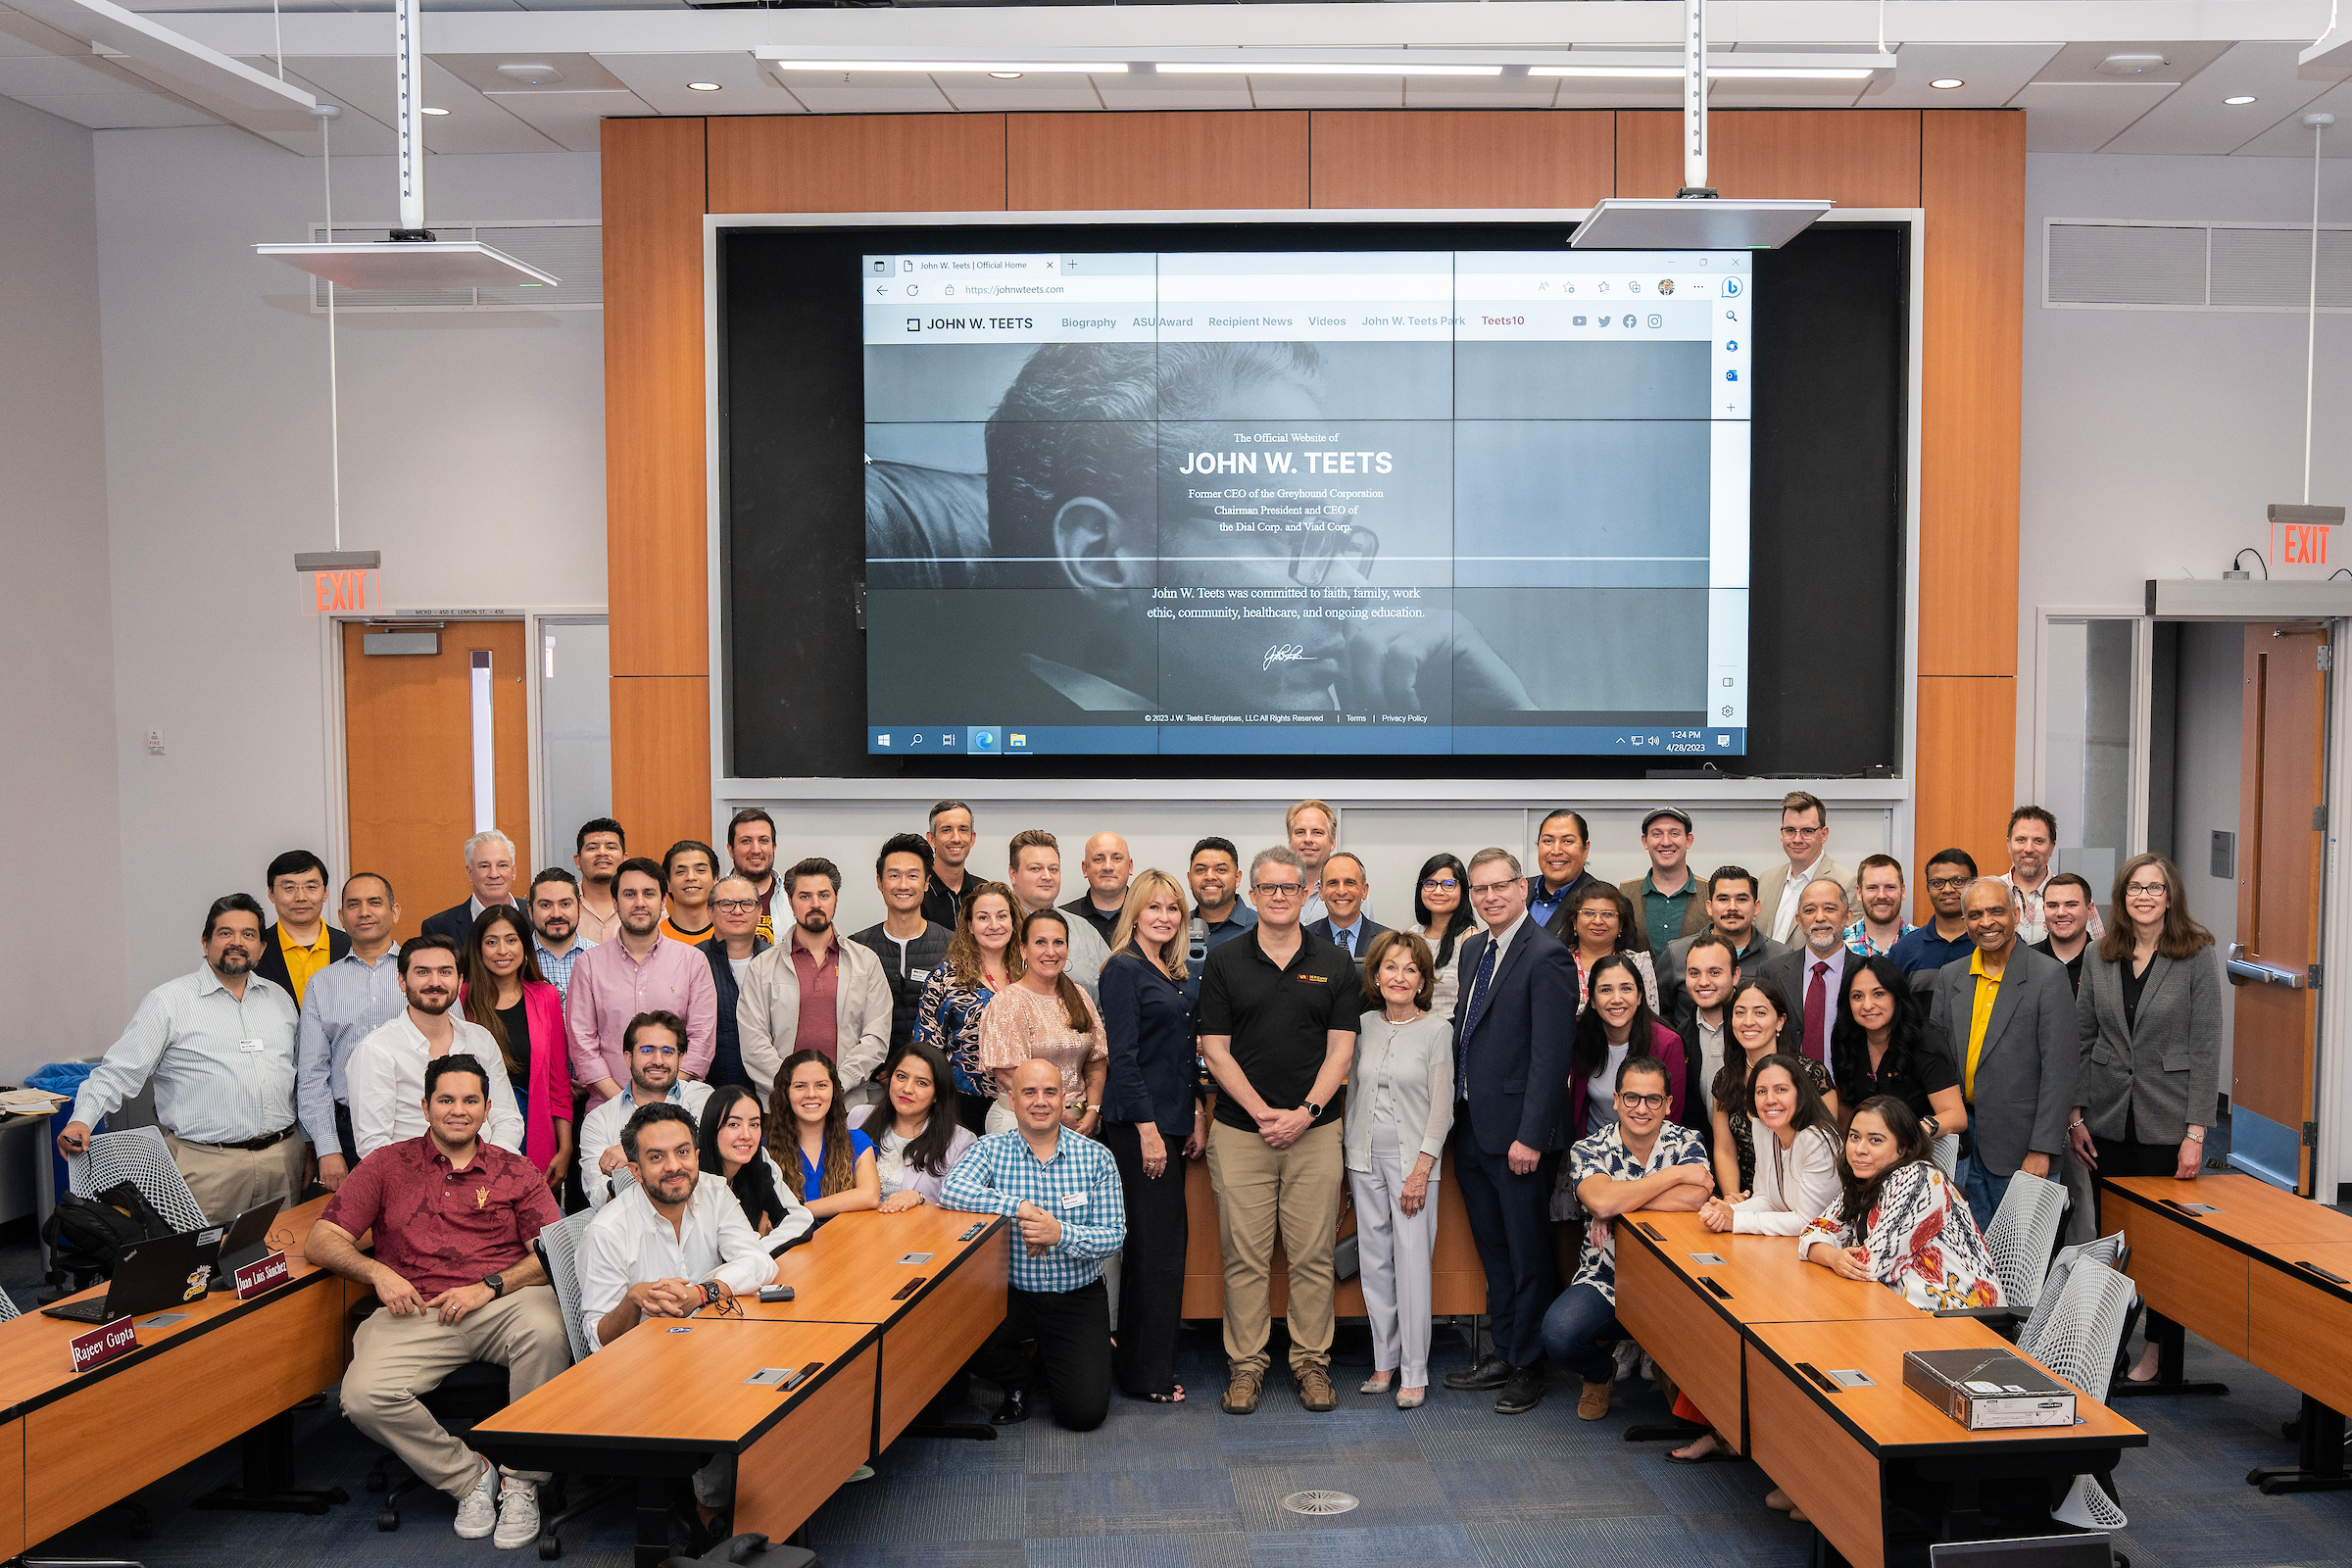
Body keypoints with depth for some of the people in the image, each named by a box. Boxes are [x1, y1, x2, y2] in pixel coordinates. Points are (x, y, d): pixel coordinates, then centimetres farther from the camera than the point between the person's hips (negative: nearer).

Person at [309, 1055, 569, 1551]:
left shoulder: (515, 1172, 16)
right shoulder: (387, 1165, 16)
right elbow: (321, 1241, 11)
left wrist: (489, 1286, -10)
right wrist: (378, 1272, -8)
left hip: (503, 1302, -1)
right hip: (417, 1312, 1)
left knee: (546, 1333, -35)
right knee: (364, 1396, -28)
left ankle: (522, 1479, -15)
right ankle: (469, 1477, -6)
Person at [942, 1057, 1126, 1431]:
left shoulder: (1096, 1158, -2)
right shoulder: (991, 1150, -2)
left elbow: (1115, 1235, -7)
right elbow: (951, 1191, -22)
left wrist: (1061, 1233, -25)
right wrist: (1018, 1207, -29)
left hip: (1077, 1298, 0)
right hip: (1010, 1292, 1)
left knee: (1084, 1412, -14)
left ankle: (1050, 1362, 23)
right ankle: (1019, 1376, 7)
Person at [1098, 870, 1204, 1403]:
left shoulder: (1174, 975, 15)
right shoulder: (1124, 970, -9)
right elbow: (1122, 1057, -15)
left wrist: (1198, 1114, 13)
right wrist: (1148, 1129, -17)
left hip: (1171, 1122, 8)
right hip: (1138, 1124, -8)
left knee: (1171, 1238, 10)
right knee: (1154, 1245, -5)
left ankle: (1149, 1358, 19)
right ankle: (1146, 1373, 4)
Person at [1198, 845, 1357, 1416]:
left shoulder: (1334, 964, 7)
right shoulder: (1224, 962, 4)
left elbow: (1340, 1049, 3)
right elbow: (1215, 1049, 0)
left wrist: (1305, 1112, -10)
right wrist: (1262, 1112, -9)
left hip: (1316, 1130, 1)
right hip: (1239, 1129, 0)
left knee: (1313, 1255, 4)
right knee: (1244, 1256, 3)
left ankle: (1311, 1360, 17)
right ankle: (1245, 1364, 14)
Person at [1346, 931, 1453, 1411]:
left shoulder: (1437, 1030, -5)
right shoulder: (1364, 1025, 7)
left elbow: (1442, 1106, -6)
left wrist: (1421, 1168, -12)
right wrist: (1343, 1146, 9)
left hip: (1412, 1158, -4)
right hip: (1365, 1157, 4)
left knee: (1412, 1262, -6)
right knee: (1374, 1262, 8)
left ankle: (1414, 1373, 2)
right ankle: (1385, 1361, 18)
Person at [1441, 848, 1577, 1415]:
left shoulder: (1547, 957, -14)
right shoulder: (1474, 948, 11)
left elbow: (1551, 1055, -18)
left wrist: (1530, 1136, -20)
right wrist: (1459, 1113, 10)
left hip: (1517, 1133, -8)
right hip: (1472, 1129, 8)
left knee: (1527, 1255, 6)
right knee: (1492, 1249, 17)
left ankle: (1528, 1368, 18)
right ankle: (1504, 1354, 29)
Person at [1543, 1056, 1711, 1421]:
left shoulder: (1685, 1142, -1)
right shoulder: (1589, 1150, -4)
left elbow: (1695, 1198, -23)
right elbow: (1600, 1201, -27)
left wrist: (1619, 1202, -19)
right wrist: (1675, 1174, -19)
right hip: (1605, 1281, 0)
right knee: (1558, 1334, -28)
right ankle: (1600, 1374, 12)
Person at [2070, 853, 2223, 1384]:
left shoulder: (2198, 956, -6)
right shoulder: (2100, 958, 5)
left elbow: (2205, 1048, -8)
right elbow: (2082, 1038, 9)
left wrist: (2196, 1132, -12)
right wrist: (2075, 1115, 3)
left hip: (2167, 1121, -3)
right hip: (2109, 1120, 3)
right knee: (2109, 1233, 9)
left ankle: (2155, 1349, 19)